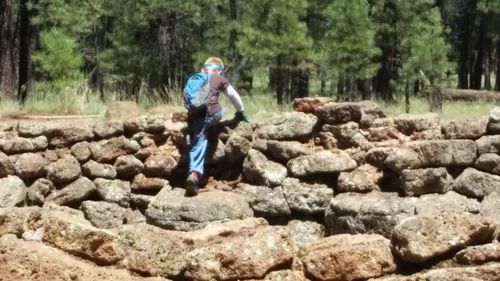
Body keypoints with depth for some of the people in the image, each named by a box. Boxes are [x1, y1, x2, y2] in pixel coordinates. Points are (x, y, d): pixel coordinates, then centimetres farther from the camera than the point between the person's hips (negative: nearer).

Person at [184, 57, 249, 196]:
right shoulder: (219, 78, 21)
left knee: (197, 145, -3)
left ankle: (194, 173, -26)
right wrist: (240, 112, 35)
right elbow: (233, 96, 22)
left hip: (193, 114, 4)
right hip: (209, 112, -4)